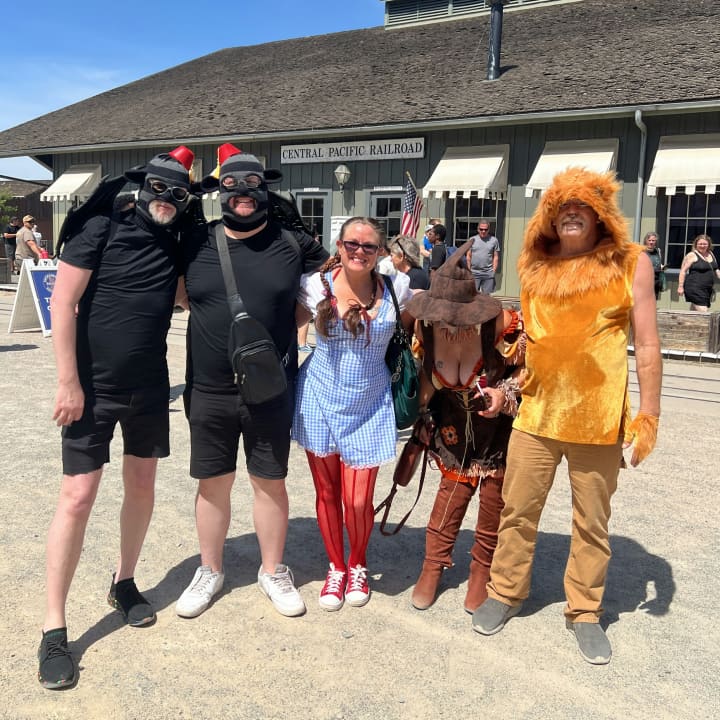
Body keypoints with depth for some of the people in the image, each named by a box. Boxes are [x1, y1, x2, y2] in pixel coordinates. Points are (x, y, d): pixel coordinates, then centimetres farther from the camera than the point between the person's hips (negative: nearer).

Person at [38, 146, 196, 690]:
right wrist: (69, 381, -16)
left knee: (141, 485, 13)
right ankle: (54, 628, 7)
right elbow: (62, 304, -12)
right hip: (93, 385, -5)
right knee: (78, 496, -4)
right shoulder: (102, 226, -8)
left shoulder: (177, 244, 6)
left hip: (150, 386, 5)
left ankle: (124, 582, 34)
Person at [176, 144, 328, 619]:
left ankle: (273, 571, 31)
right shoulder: (197, 242, 0)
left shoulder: (294, 243, -2)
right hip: (208, 392, 1)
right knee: (213, 485, 13)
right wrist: (215, 313, 0)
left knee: (271, 483, 12)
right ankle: (210, 572, 32)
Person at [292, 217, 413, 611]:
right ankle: (336, 568, 34)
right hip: (320, 398, 1)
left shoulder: (395, 289, -5)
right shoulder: (317, 286, -7)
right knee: (327, 492, 11)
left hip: (369, 404, 0)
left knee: (358, 500, -2)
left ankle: (358, 566, 29)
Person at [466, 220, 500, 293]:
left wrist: (494, 271, -2)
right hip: (474, 273, 0)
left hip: (488, 273, 0)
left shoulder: (494, 240, 7)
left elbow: (496, 257, 7)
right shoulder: (472, 240, 8)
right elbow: (468, 256, 9)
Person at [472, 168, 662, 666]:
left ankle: (585, 612, 29)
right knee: (518, 512, 12)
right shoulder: (534, 265, 6)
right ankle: (506, 593, 33)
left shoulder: (630, 263, -4)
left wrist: (649, 415, -6)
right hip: (535, 415, 3)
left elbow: (647, 344, -2)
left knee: (592, 524, 11)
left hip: (599, 421, -2)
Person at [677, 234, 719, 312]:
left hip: (707, 290, 7)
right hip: (695, 289, -7)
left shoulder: (710, 254, 15)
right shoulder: (692, 255, -6)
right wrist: (680, 287, -13)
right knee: (703, 312, -16)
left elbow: (716, 270, 26)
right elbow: (683, 271, -9)